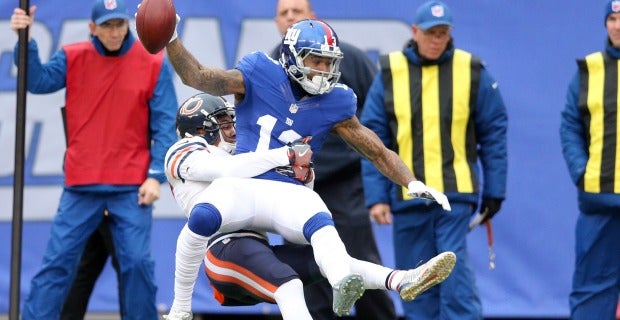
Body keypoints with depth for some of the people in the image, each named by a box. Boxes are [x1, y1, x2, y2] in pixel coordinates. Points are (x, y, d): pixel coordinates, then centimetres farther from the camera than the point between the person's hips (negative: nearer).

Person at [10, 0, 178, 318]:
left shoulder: (153, 64, 0)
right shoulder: (72, 58, 5)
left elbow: (164, 126, -1)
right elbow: (38, 81, -9)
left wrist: (155, 175, -9)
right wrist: (26, 41, -22)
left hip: (131, 187, -1)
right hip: (81, 185, 1)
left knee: (137, 263, -4)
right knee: (57, 260, 0)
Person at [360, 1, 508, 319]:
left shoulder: (472, 71, 1)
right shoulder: (390, 72, 2)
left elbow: (493, 133, 5)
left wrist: (494, 191, 2)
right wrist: (376, 196, -4)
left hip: (456, 192, -2)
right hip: (406, 195, 2)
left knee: (454, 267, -11)